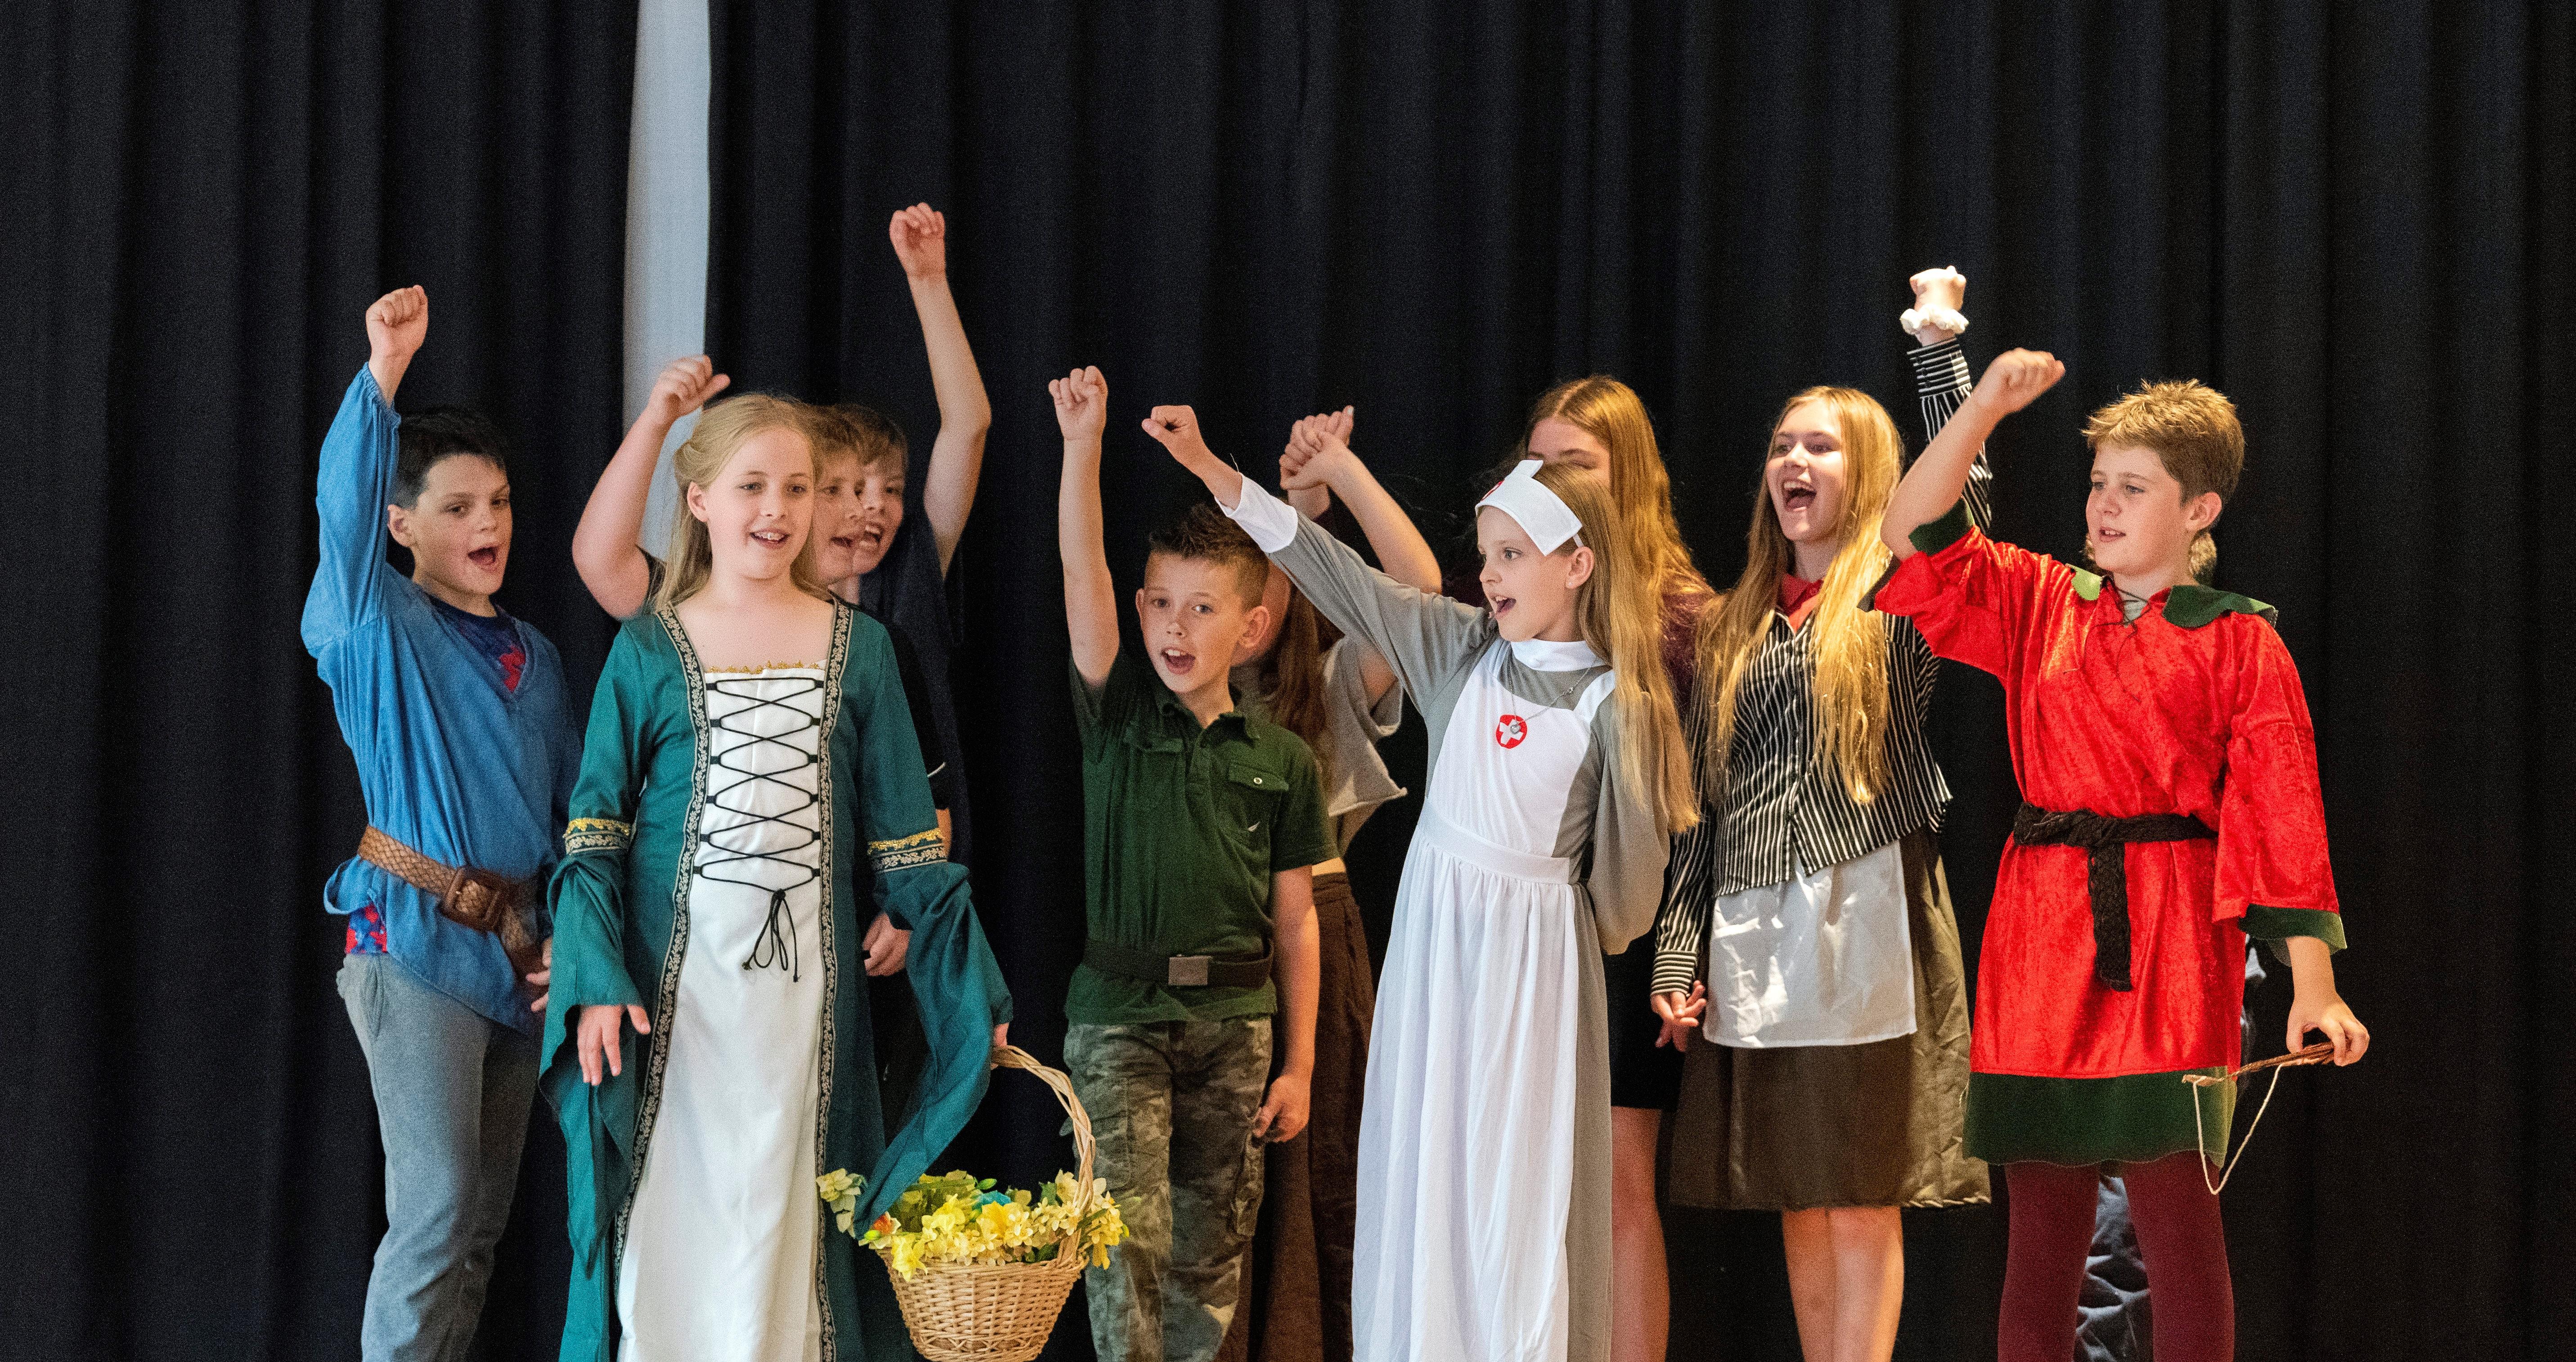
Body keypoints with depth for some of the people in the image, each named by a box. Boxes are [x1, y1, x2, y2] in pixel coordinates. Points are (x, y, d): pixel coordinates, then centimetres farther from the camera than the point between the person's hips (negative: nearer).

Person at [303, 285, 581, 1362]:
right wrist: (382, 374, -37)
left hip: (518, 945, 6)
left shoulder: (533, 656, 14)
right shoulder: (378, 629, -4)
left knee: (483, 1218, 10)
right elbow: (342, 510, -23)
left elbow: (571, 808, 17)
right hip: (416, 939, -6)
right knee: (437, 1206, -14)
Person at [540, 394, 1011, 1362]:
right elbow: (594, 836, 1)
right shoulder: (649, 650, 3)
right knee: (670, 1220, 0)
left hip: (805, 987, 1)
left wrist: (973, 991, 3)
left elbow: (907, 844, 8)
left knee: (775, 1219, 3)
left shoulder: (855, 646, 7)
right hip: (672, 984, -1)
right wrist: (597, 983, -11)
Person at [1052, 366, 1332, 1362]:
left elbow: (1295, 920, 6)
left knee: (1211, 1252, 6)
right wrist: (1083, 444, -21)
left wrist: (1299, 1064, 3)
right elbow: (1081, 572, -10)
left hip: (1235, 1018, 1)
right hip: (1119, 1011, -1)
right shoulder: (1118, 715, 3)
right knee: (1128, 1240, -9)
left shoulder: (1281, 759, 4)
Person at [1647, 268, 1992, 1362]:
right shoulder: (1734, 627, 17)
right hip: (1751, 940, 5)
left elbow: (1962, 500, -16)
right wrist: (1678, 953, 8)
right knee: (1796, 1204, 7)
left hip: (1865, 921, -5)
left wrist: (1939, 349, -16)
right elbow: (1703, 807, 15)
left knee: (1860, 1200, -4)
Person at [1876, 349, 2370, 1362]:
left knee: (2178, 1222, -5)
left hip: (2168, 949, -3)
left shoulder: (2239, 642, 2)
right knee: (2040, 1235, 6)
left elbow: (2284, 815, -2)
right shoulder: (2039, 605, 12)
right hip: (2039, 937, 3)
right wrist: (1984, 409, -9)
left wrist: (2312, 986, -9)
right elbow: (1912, 535, 2)